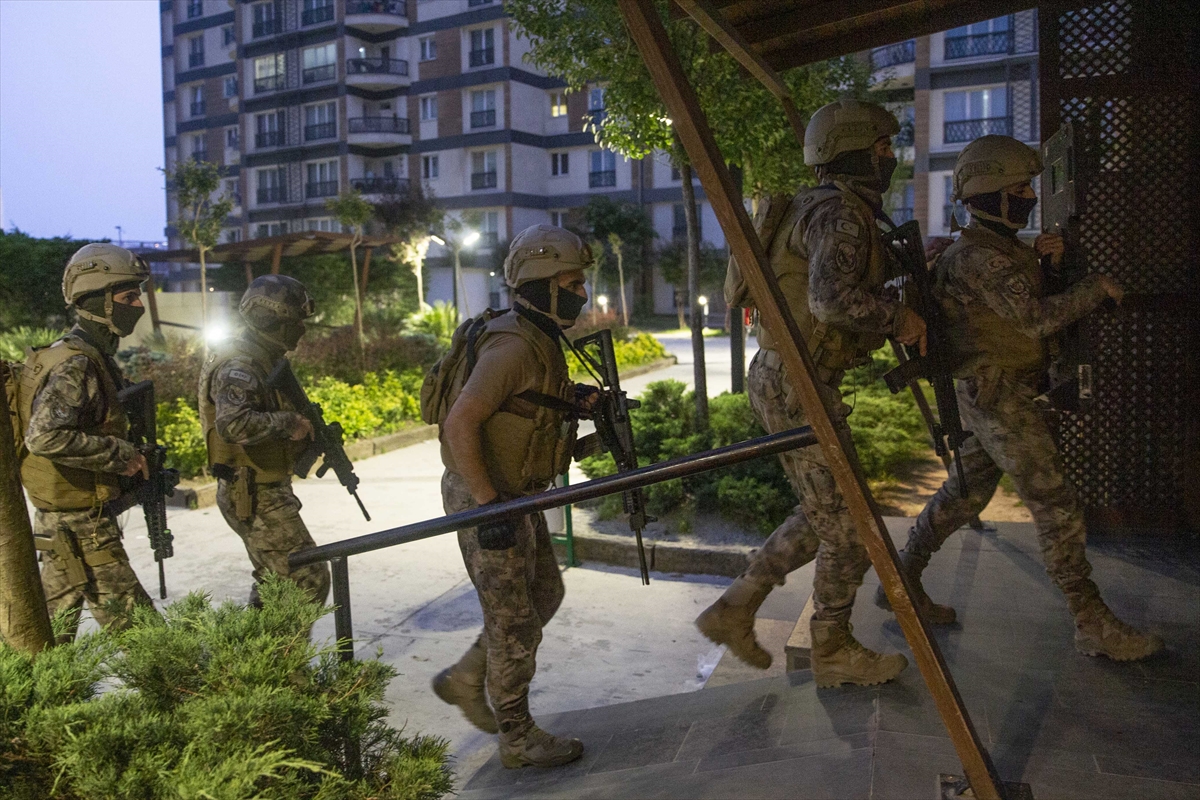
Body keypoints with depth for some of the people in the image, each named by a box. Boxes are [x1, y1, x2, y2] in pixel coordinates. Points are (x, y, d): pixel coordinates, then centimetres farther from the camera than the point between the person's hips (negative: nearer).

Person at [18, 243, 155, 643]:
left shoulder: (91, 356, 12)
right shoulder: (76, 364, -19)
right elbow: (45, 437, -31)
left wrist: (133, 457, 9)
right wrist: (120, 455, -24)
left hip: (62, 522, 10)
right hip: (81, 526, -10)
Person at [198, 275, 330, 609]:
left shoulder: (264, 359, 10)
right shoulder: (238, 367, -21)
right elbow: (232, 424, -38)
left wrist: (305, 426, 3)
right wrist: (288, 423, -28)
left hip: (263, 491, 10)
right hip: (254, 497, -10)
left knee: (274, 582, 22)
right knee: (309, 581, -9)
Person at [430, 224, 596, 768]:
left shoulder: (540, 341, 8)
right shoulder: (513, 346, -23)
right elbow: (459, 425, -28)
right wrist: (488, 506, -27)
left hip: (515, 494, 10)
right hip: (484, 498, -10)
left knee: (544, 595, 19)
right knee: (514, 619, 2)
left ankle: (465, 680, 32)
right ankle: (518, 739, 20)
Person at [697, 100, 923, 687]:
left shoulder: (843, 211, 18)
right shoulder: (840, 212, -16)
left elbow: (862, 273, 32)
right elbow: (832, 299, -33)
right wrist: (899, 319, -17)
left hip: (788, 381, 11)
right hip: (797, 385, -11)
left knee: (822, 516, 18)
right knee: (848, 524, 2)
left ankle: (733, 611, 23)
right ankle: (833, 652, 19)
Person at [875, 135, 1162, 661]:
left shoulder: (1000, 246, 14)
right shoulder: (977, 256, -18)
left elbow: (1030, 303, 19)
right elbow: (1036, 319, -23)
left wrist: (1044, 262, 3)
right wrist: (1096, 288, -11)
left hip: (991, 394, 10)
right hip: (995, 394, -10)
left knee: (966, 492, 16)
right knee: (1055, 504, -6)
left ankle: (902, 580, 26)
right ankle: (1093, 625, 2)